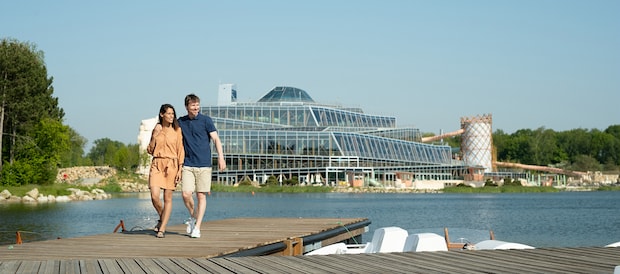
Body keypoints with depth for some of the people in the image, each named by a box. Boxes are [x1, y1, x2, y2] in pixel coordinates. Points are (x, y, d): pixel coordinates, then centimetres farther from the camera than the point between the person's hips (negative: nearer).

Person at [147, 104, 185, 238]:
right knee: (154, 196, -11)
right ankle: (162, 218, 17)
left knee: (167, 198, -1)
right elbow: (150, 150, 8)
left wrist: (180, 169, -5)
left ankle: (162, 229, 5)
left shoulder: (177, 130, 3)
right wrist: (155, 135, -5)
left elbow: (180, 150, 1)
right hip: (157, 164, 2)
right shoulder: (156, 129, 9)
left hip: (171, 165, -2)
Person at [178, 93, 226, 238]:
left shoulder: (206, 120, 1)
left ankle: (197, 227, 7)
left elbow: (216, 139, -2)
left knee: (201, 196, -1)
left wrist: (221, 157, -14)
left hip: (204, 164, -2)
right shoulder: (181, 122, 10)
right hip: (188, 165, 2)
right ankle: (193, 217, 19)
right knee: (186, 194, -9)